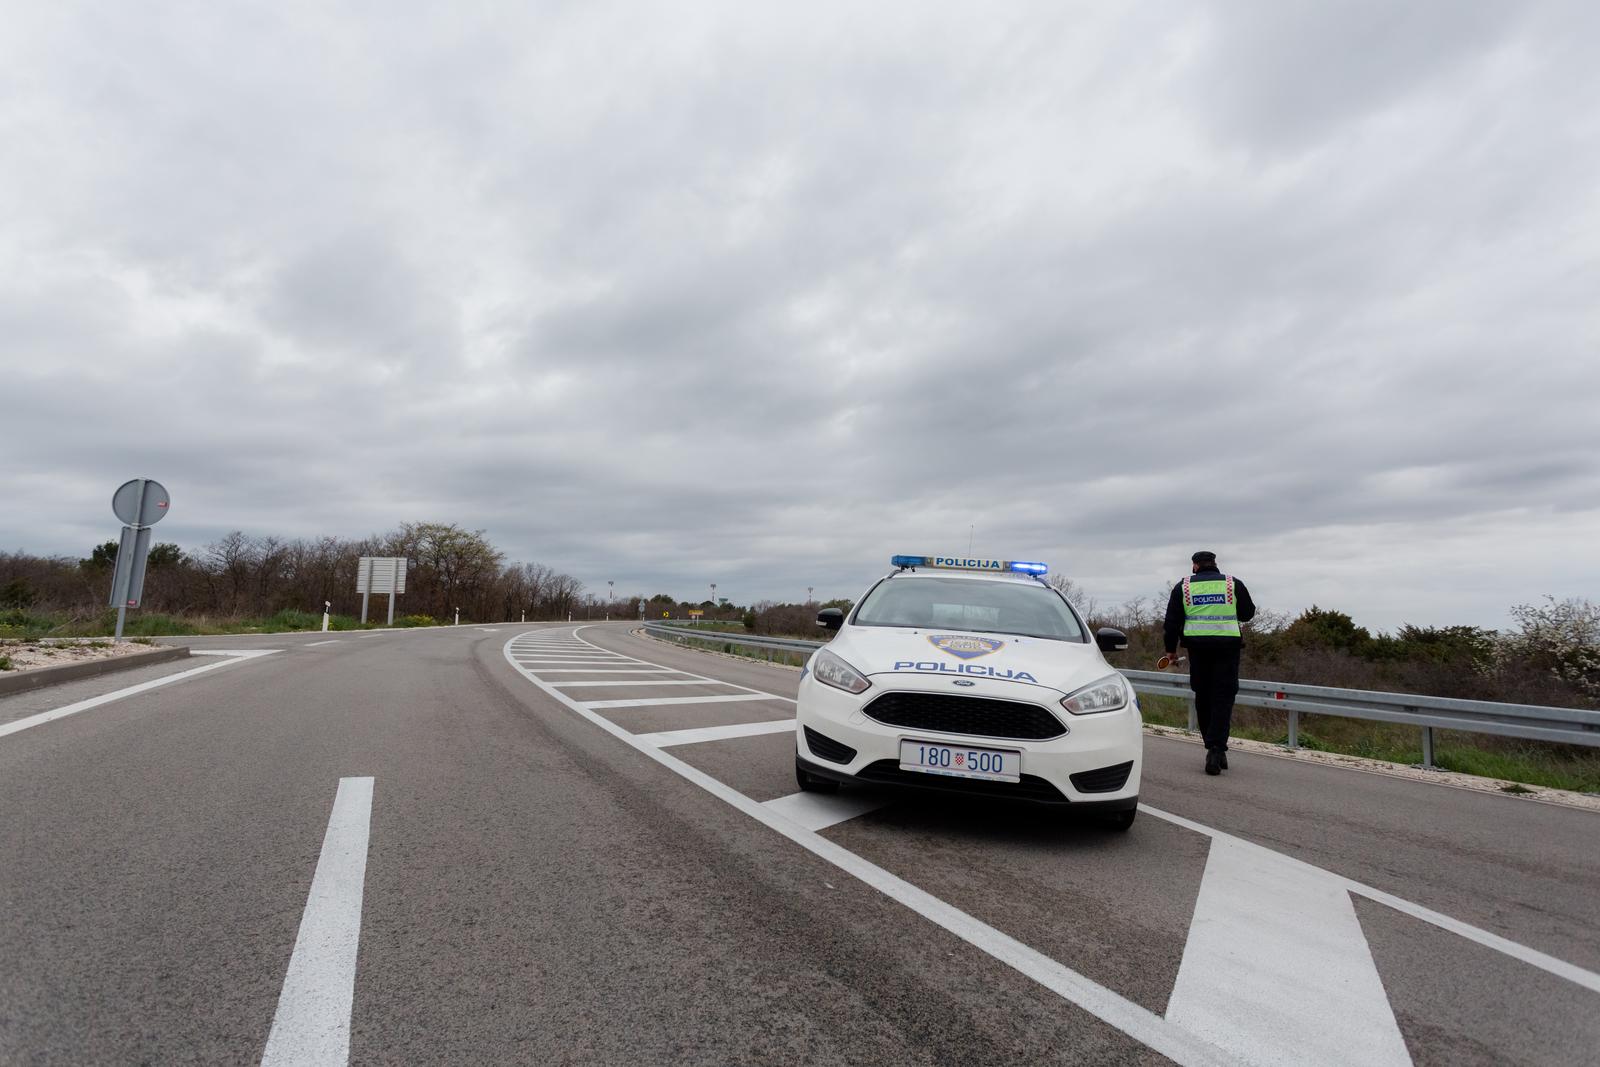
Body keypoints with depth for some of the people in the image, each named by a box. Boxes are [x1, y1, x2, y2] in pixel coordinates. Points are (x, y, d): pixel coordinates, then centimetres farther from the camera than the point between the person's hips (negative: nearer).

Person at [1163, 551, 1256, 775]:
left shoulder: (1183, 586, 6)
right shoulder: (1234, 584, 6)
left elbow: (1172, 621, 5)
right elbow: (1248, 613, 15)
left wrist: (1171, 648, 12)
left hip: (1198, 648, 1)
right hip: (1227, 646, 0)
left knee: (1203, 697, 11)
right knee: (1223, 698, -1)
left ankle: (1213, 748, 18)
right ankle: (1217, 749, -13)